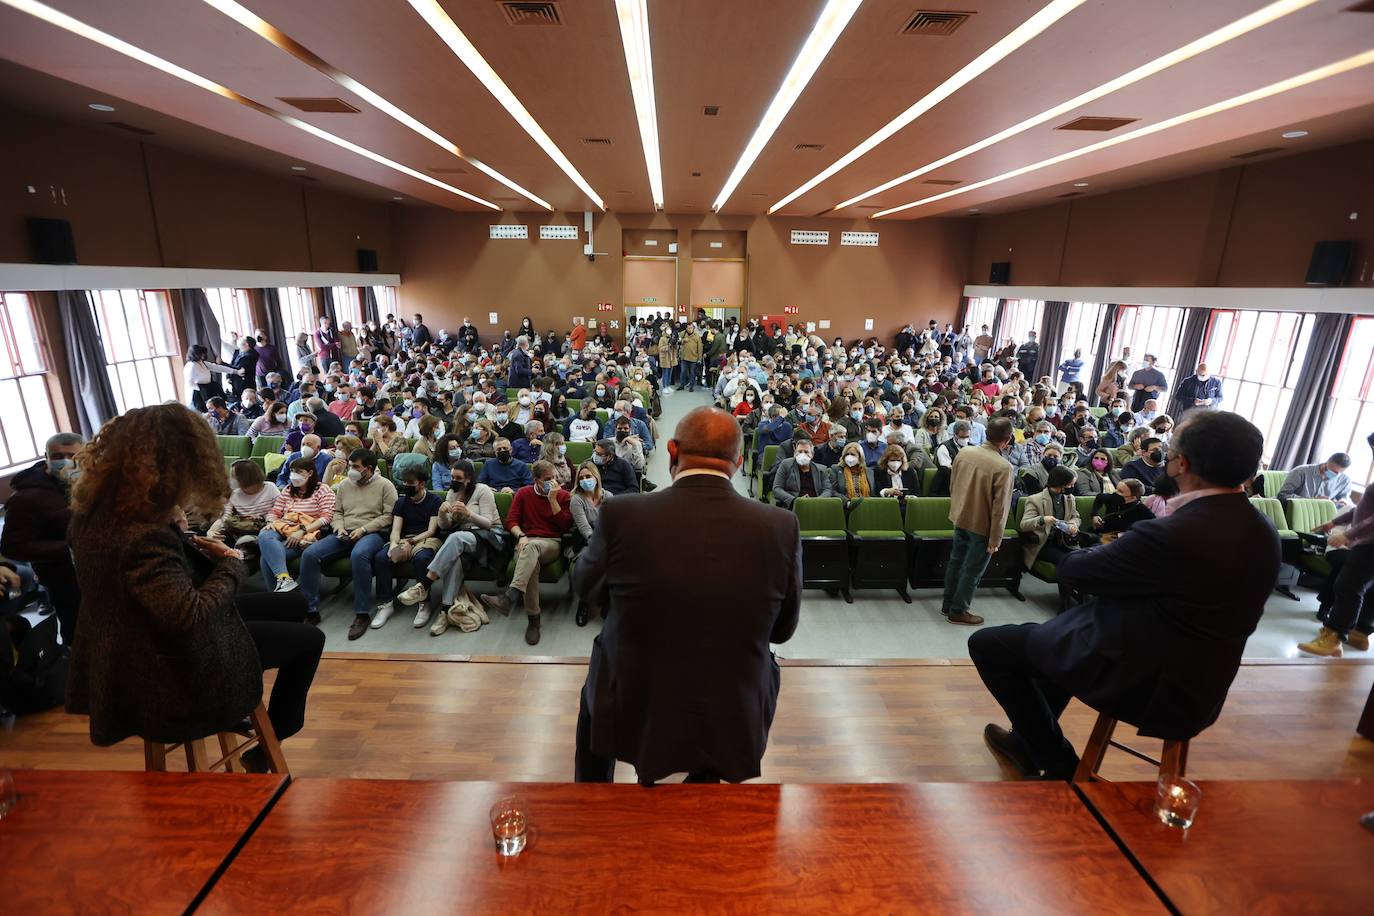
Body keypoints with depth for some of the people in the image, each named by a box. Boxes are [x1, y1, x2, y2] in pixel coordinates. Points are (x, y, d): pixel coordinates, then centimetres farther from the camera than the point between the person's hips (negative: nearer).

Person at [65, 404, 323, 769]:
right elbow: (191, 616, -40)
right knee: (310, 640, 5)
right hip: (176, 664, -9)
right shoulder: (141, 538, -37)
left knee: (288, 605, 20)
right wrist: (231, 566, -23)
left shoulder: (99, 507, -7)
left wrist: (177, 532, -7)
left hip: (152, 635, 9)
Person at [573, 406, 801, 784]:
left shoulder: (622, 516, -20)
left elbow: (585, 587, 0)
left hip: (633, 714, -1)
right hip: (734, 723, 2)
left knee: (593, 698, 32)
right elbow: (783, 629, -1)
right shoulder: (781, 526, -15)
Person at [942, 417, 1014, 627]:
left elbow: (952, 486, 6)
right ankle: (958, 611, 21)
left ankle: (948, 604, 32)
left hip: (960, 518, 6)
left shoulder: (964, 452, -6)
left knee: (956, 561, 20)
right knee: (972, 569, 9)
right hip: (982, 525, -6)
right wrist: (995, 539, -12)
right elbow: (1000, 506, -20)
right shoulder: (1003, 466, -23)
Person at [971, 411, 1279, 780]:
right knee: (1062, 629, 31)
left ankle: (1058, 763, 17)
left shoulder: (1169, 535, -30)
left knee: (987, 643, 3)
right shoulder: (1263, 532, -3)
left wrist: (1106, 551, 5)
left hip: (1136, 680, -9)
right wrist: (1121, 556, 4)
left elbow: (1071, 569, -15)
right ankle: (1030, 741, 38)